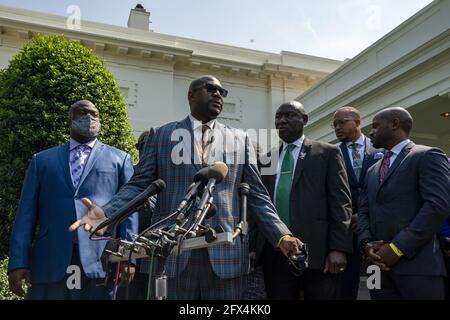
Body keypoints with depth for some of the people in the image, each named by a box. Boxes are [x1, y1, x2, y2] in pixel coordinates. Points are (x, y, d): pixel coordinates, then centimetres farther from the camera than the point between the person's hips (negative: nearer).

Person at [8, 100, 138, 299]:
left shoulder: (119, 159, 12)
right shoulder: (42, 160, 16)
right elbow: (26, 214, 9)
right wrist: (18, 262, -1)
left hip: (101, 263, -1)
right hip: (50, 264, 1)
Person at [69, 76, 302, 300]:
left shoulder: (239, 138, 12)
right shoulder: (161, 135, 9)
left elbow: (256, 195, 9)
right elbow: (138, 185, 5)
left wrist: (281, 236, -2)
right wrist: (106, 213, -12)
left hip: (225, 252, 1)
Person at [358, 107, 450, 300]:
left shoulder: (427, 156, -1)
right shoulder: (372, 170, 21)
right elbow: (363, 210, 16)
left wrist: (397, 247, -16)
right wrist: (366, 243, -4)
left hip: (417, 264, -6)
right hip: (380, 265, 6)